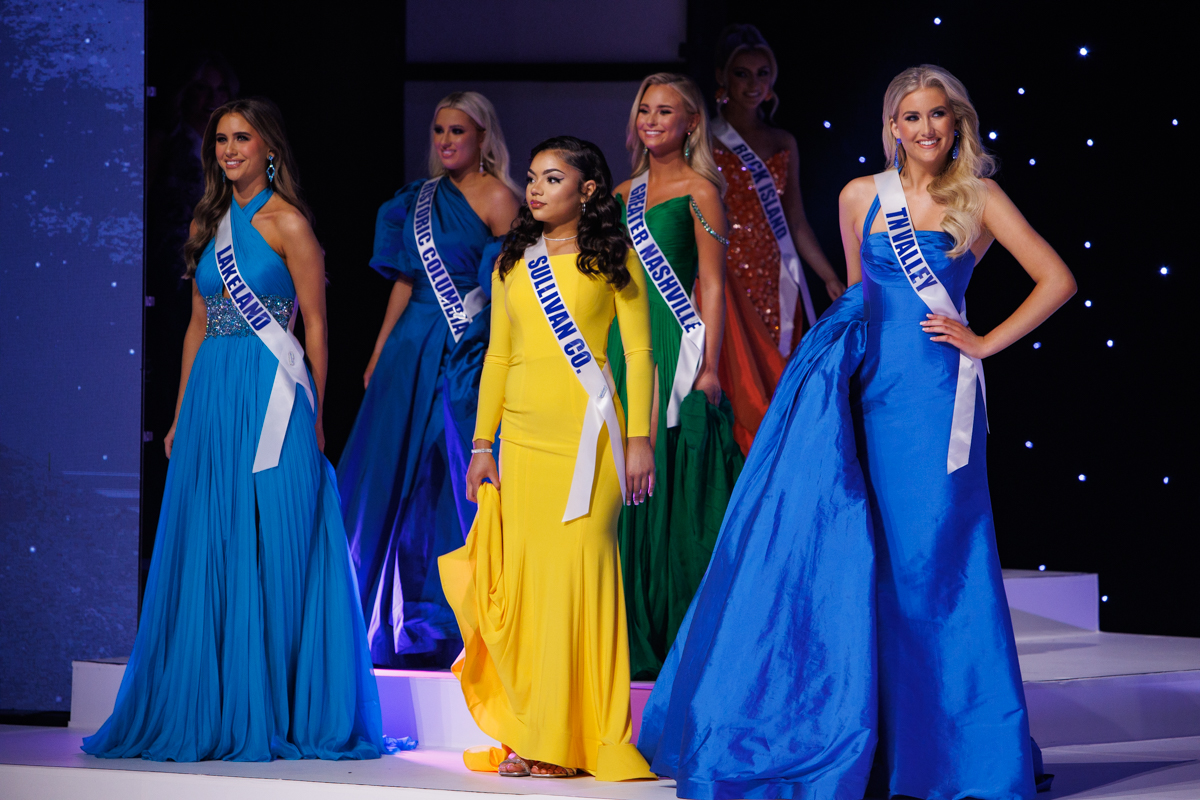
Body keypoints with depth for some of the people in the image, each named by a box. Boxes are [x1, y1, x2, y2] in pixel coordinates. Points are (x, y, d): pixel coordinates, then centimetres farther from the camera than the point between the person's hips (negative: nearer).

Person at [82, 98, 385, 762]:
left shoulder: (286, 222, -4)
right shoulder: (213, 223, 15)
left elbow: (316, 325, -4)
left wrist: (313, 414, -5)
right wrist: (181, 415, 15)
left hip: (270, 399, -7)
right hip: (210, 398, 7)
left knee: (270, 556, -4)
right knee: (204, 555, 5)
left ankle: (268, 714, 1)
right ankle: (207, 713, 10)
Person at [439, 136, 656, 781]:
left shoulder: (610, 256, 4)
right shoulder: (513, 263, 16)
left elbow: (639, 351, 1)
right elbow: (498, 356, 17)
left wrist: (639, 437, -7)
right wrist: (482, 443, 12)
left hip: (586, 433, -5)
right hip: (522, 435, 5)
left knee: (575, 568, -9)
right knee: (522, 575, 0)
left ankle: (573, 739, -5)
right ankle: (533, 737, 4)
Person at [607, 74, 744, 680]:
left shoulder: (700, 191, -2)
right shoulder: (625, 194, 16)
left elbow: (712, 286, -6)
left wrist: (709, 367, -13)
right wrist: (604, 354, 14)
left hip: (674, 346, -6)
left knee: (672, 487, -7)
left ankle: (684, 640, -1)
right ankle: (636, 638, 11)